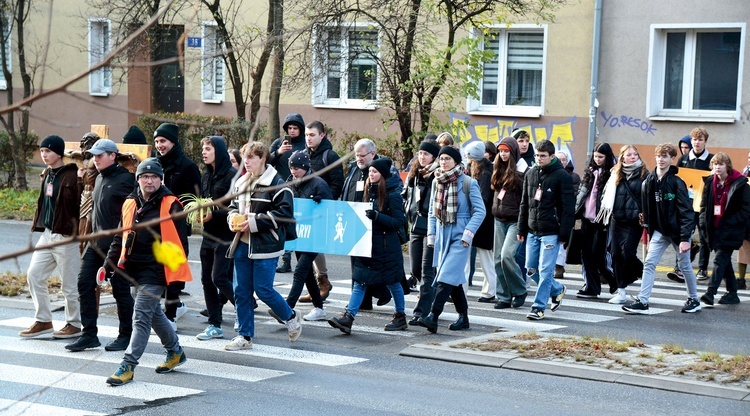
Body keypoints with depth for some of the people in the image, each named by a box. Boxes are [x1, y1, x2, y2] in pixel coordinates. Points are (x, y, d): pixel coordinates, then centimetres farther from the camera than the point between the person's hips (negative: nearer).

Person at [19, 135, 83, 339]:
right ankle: (43, 321, 17)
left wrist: (78, 233, -20)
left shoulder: (73, 176, -14)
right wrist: (38, 225, 14)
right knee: (34, 275, 7)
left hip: (66, 236, -9)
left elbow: (81, 205, -16)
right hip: (47, 234, 9)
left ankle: (74, 324, 15)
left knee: (69, 284, 1)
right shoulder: (47, 175, 12)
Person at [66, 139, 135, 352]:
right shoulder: (100, 179, 15)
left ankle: (126, 335, 13)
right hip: (96, 243, 8)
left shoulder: (126, 179, -11)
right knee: (84, 283, 3)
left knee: (120, 288, 1)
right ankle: (89, 334, 9)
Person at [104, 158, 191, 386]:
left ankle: (128, 367, -8)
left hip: (155, 271, -7)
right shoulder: (130, 204, 9)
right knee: (153, 313, 19)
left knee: (141, 317, -10)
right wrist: (109, 262, 10)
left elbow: (180, 241, -8)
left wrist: (178, 271, -10)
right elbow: (120, 237, 17)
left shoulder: (170, 205, -9)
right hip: (134, 269, 7)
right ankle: (175, 352, 38)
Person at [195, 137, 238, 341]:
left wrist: (214, 214, -22)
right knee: (207, 279, 6)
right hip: (208, 234, 8)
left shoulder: (232, 175, -12)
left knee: (218, 277, -11)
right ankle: (214, 326, 13)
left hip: (225, 236, -8)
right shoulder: (206, 176, 13)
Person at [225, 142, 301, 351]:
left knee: (263, 289, -5)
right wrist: (233, 218, 2)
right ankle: (245, 336, 15)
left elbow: (284, 213, -15)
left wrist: (254, 222, -18)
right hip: (242, 244, 7)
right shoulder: (240, 183, 13)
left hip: (266, 246, -7)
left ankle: (291, 317, 21)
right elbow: (233, 206, 26)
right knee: (241, 291, 6)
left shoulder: (276, 184, -10)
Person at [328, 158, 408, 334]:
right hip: (366, 244, 6)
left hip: (386, 246, -6)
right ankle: (347, 318, -6)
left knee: (393, 283, 7)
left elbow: (399, 221, -16)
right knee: (359, 282, 0)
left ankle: (400, 317, 23)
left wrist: (377, 216, -26)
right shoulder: (370, 191, 10)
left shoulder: (393, 195, -11)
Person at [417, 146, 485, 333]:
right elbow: (432, 211, 16)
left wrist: (468, 233, -13)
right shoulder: (437, 182, 9)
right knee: (454, 277, 11)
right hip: (442, 235, 6)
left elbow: (480, 211, -7)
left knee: (447, 276, -15)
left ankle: (433, 316, -21)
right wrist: (431, 234, 9)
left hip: (459, 236, -6)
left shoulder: (468, 183, -7)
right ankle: (463, 317, 20)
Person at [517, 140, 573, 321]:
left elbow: (568, 207, -10)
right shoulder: (531, 174, 10)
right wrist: (522, 229, 11)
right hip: (532, 231, 7)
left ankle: (539, 307, 1)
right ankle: (557, 290, 30)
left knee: (545, 271, -6)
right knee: (531, 270, 10)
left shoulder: (561, 176, -8)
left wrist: (564, 234, -14)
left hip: (551, 232, -6)